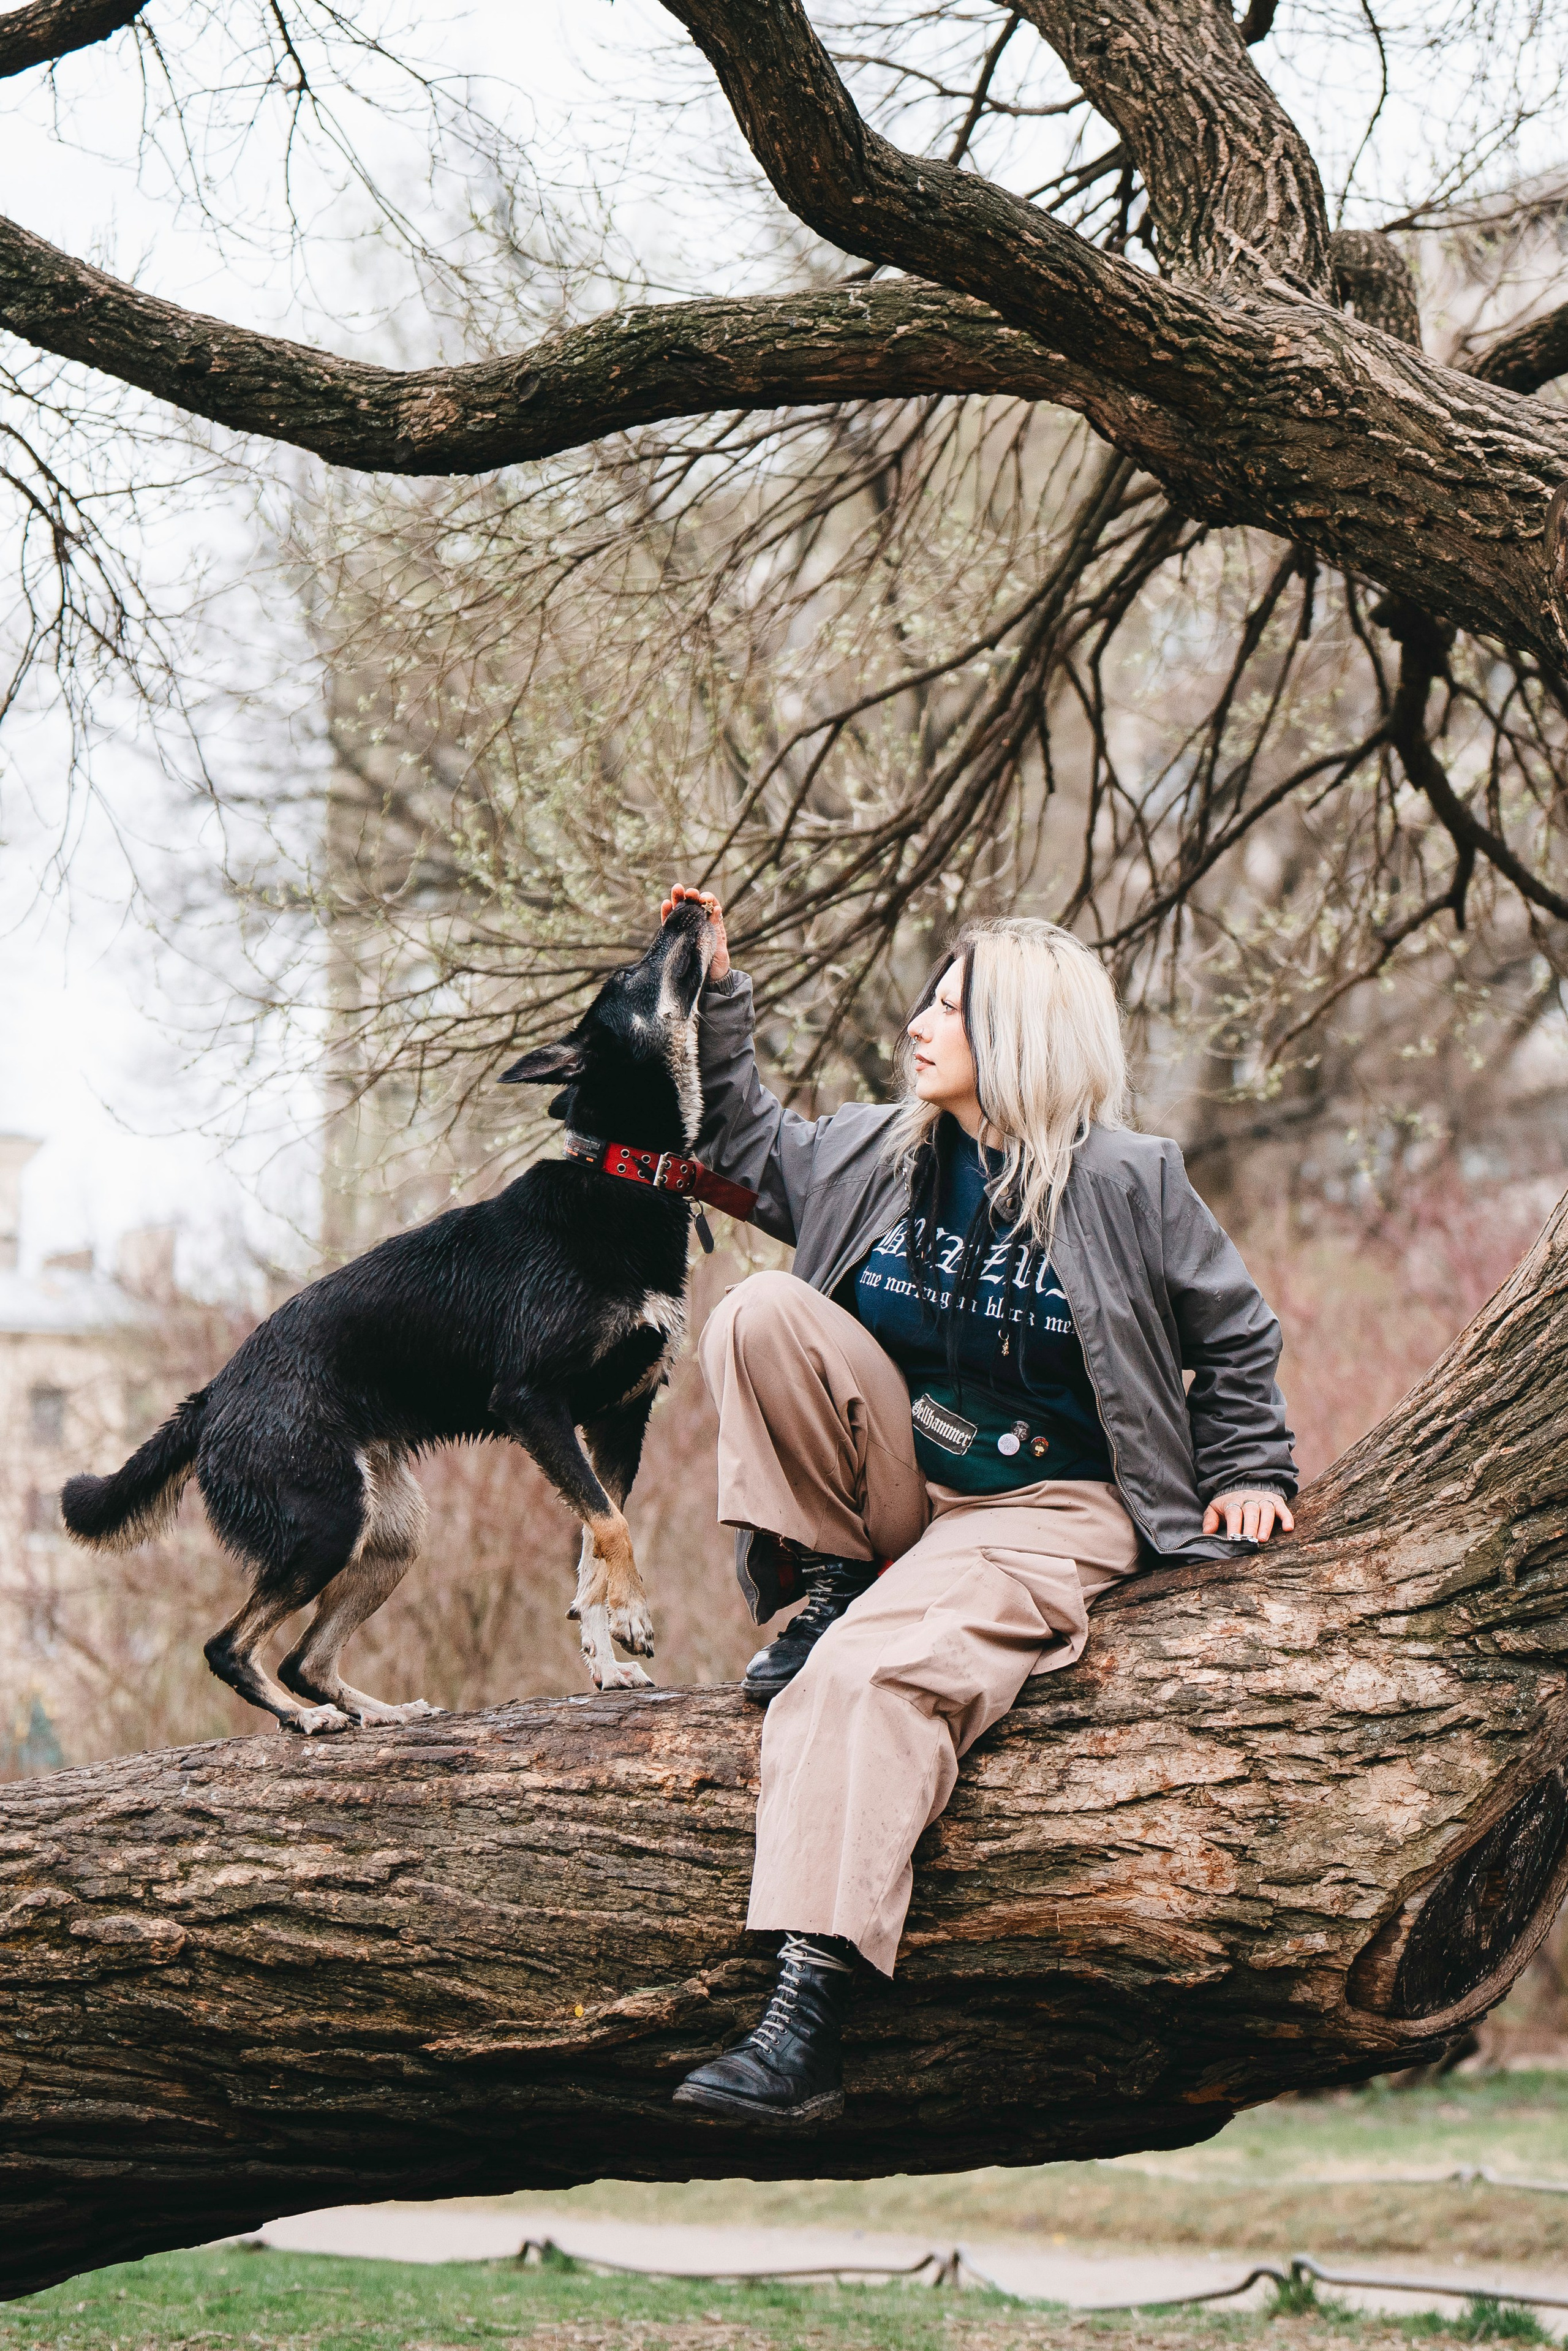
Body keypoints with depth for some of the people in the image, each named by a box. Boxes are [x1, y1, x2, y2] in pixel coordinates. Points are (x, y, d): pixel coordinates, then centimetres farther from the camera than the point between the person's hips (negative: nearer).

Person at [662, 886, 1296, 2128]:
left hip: (1044, 1511, -5)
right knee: (762, 1313, -18)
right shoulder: (880, 1155, 8)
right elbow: (750, 1146, 27)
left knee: (878, 1669, -34)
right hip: (895, 1488, 5)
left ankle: (808, 2028, -43)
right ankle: (826, 1584, -8)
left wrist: (1247, 1472, 2)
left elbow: (1234, 1334, 7)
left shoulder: (1124, 1183, -5)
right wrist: (715, 994, 20)